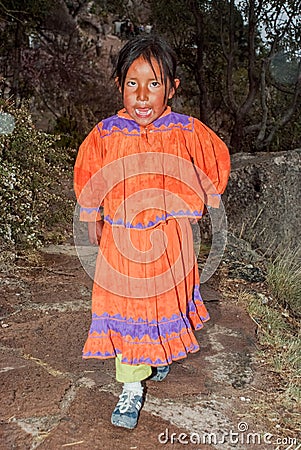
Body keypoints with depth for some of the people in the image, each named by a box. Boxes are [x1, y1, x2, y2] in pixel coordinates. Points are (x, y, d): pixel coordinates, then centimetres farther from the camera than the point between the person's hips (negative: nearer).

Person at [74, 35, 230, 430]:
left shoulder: (187, 132, -10)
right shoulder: (105, 134, -9)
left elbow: (216, 164, 7)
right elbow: (87, 178, 7)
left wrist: (198, 206, 10)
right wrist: (92, 221, 11)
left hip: (171, 238, 1)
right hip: (120, 239, 0)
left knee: (167, 299, 17)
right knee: (125, 309, 4)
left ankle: (162, 354, 49)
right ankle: (132, 386, 21)